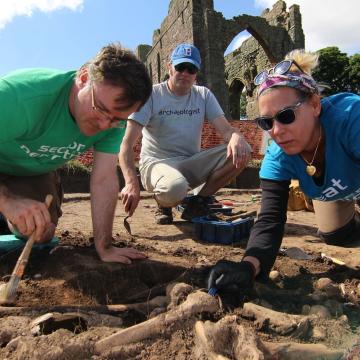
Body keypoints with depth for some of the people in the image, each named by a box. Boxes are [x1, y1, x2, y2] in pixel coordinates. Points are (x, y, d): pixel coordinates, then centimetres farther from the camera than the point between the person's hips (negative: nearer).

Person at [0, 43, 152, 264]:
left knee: (42, 235, 1)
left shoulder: (115, 118, -24)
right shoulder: (22, 95, -40)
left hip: (34, 171, 4)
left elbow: (104, 180, -25)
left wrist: (104, 248, -25)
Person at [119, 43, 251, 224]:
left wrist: (236, 137, -30)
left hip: (192, 165, 5)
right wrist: (132, 183, -31)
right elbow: (126, 143, -16)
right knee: (174, 188, -41)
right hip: (156, 163, -4)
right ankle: (164, 204, -1)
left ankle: (198, 202, -3)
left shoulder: (204, 95, 7)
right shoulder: (151, 94, -6)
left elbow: (225, 129, -3)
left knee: (242, 150, -18)